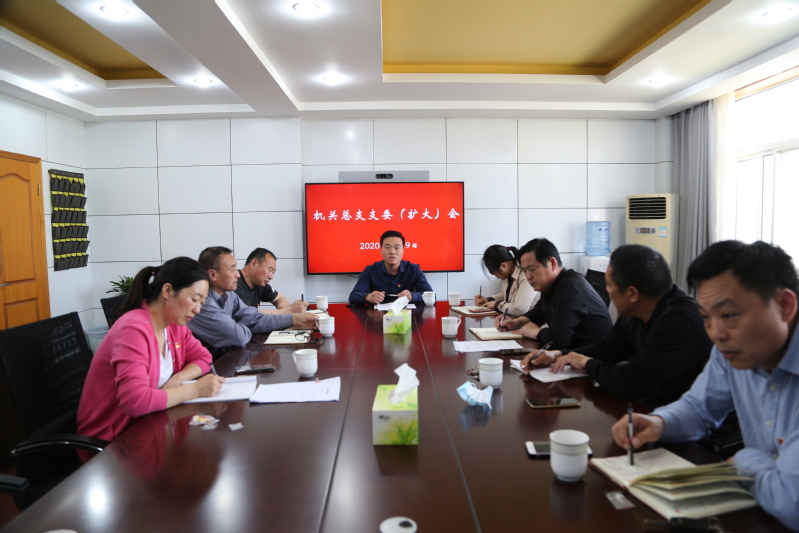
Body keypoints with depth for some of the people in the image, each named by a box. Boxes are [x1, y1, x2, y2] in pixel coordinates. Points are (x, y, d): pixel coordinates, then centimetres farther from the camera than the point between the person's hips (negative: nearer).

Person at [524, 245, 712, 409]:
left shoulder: (681, 323, -27)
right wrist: (558, 355, 3)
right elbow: (606, 349, 18)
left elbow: (631, 383, -30)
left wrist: (588, 363, -11)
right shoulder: (632, 315, 2)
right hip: (648, 407, 8)